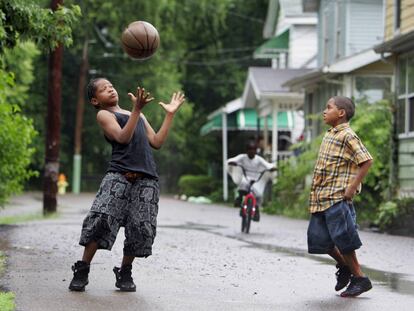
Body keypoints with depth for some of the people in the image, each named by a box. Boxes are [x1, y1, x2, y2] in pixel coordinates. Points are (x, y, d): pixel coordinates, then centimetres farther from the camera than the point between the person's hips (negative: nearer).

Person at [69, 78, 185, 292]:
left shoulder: (138, 115, 29)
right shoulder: (103, 115, 11)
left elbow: (156, 142, 22)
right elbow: (123, 137, -6)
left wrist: (170, 114, 21)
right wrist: (137, 109, -14)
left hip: (146, 179, 5)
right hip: (118, 174, -5)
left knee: (141, 229, -4)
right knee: (100, 219, -19)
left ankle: (124, 273, 14)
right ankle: (82, 271, -7)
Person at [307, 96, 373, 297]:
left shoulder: (347, 136, -11)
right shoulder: (329, 135, 17)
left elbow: (367, 161, -16)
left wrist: (352, 187, -18)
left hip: (337, 198, -9)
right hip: (320, 198, 9)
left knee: (342, 240, -6)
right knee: (319, 239, 9)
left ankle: (360, 279, 6)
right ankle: (344, 266, 29)